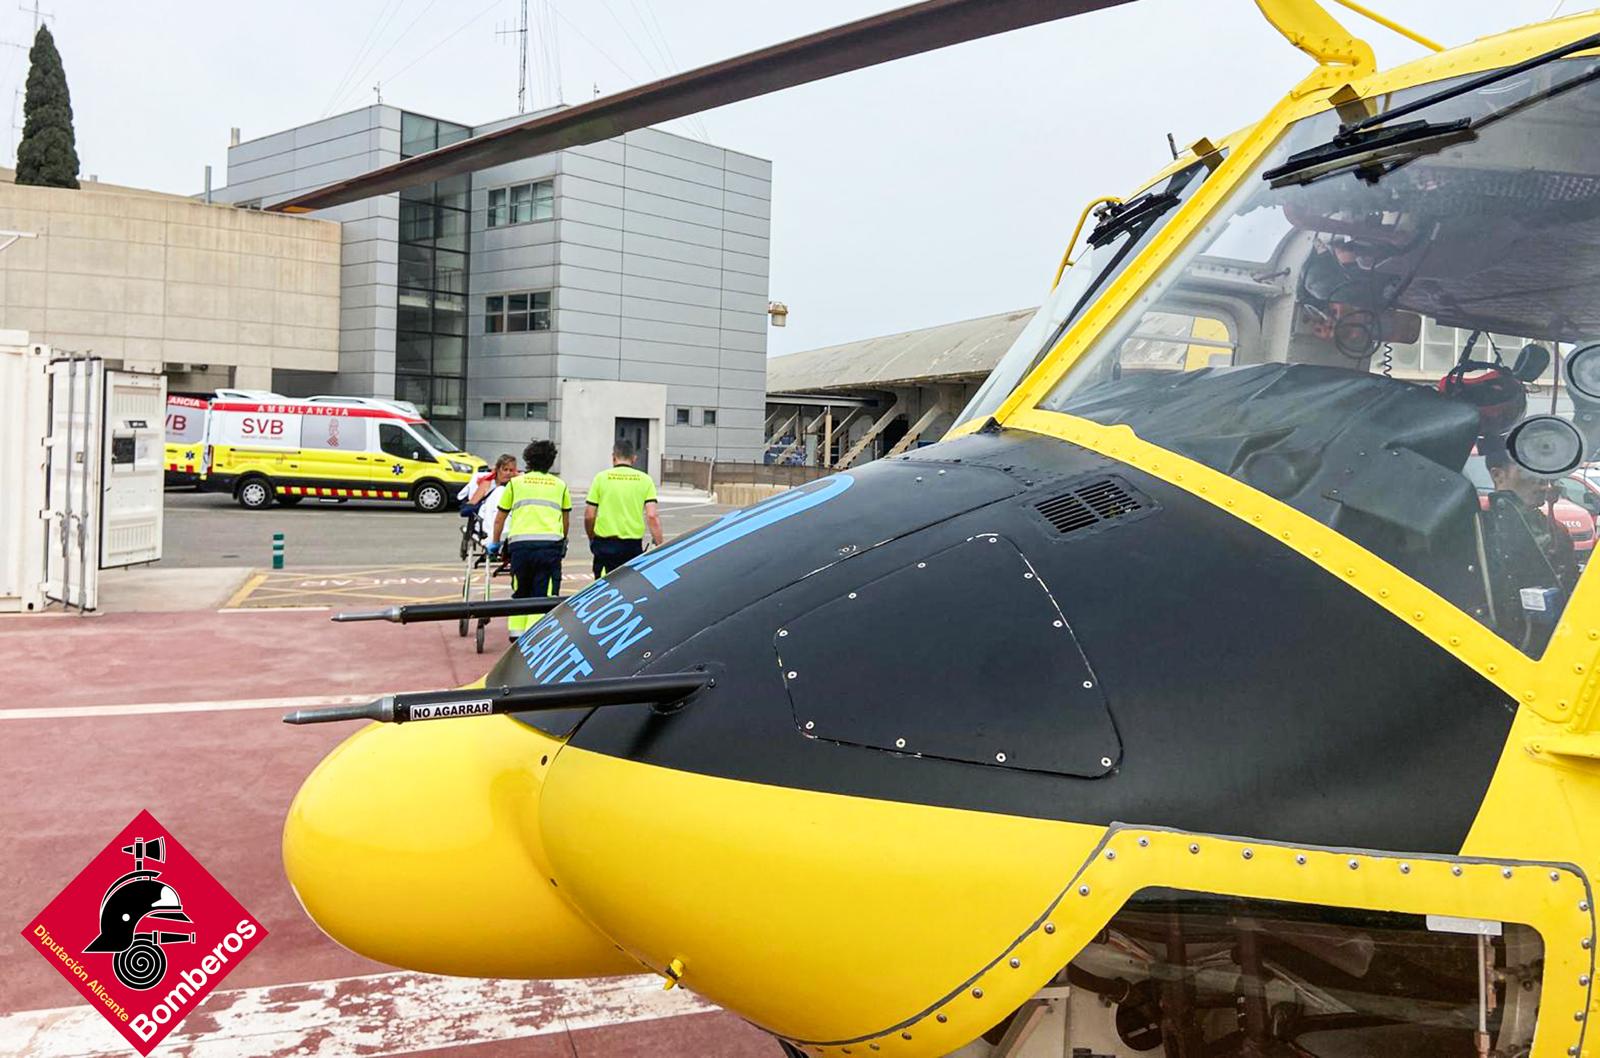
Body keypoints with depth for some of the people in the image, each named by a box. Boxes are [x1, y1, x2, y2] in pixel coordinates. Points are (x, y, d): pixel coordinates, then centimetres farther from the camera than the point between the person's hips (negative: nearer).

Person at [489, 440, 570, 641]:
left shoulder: (515, 482, 18)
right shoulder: (560, 485, 20)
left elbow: (499, 519, 22)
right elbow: (566, 520, 29)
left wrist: (495, 543, 36)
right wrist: (563, 542, 45)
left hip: (520, 542, 1)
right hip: (550, 543, -1)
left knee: (520, 593, 17)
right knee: (543, 596, 0)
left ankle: (516, 632, 16)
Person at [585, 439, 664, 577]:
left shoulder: (602, 478, 1)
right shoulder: (645, 479, 3)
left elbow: (589, 516, 0)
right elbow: (652, 516, -5)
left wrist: (592, 539, 17)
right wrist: (659, 544, -1)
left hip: (605, 545, -1)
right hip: (633, 545, 1)